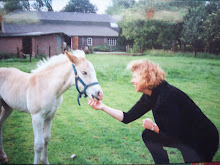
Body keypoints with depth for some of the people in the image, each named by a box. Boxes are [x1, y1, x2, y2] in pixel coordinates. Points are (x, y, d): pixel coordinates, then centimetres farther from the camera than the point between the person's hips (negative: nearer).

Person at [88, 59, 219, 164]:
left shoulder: (167, 95, -29)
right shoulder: (149, 97, -2)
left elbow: (173, 134, -27)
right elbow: (127, 117, 1)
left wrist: (153, 126, -11)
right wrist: (103, 107, -3)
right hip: (181, 136, 8)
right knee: (148, 135, 9)